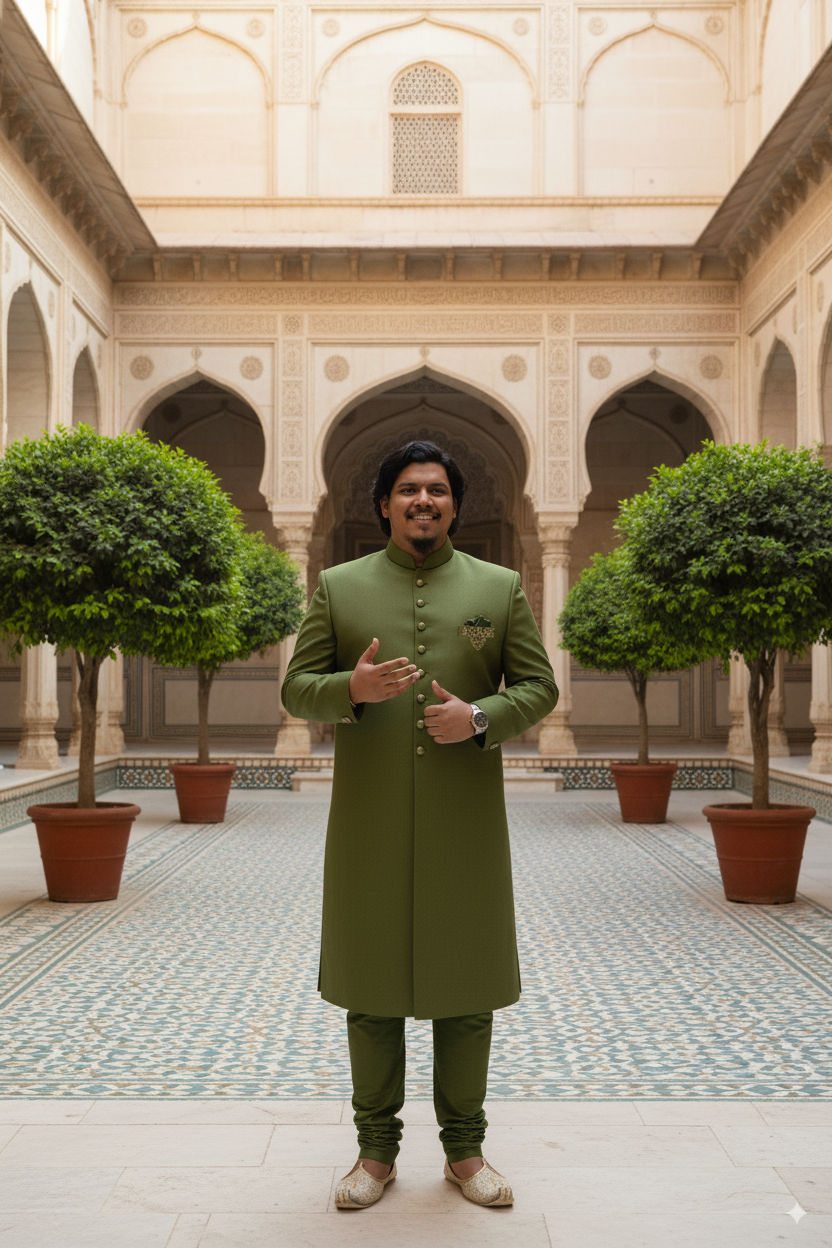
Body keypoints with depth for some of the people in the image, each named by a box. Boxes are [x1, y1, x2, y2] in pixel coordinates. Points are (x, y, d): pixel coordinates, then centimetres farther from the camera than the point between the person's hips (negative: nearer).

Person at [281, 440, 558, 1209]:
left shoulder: (501, 588, 6)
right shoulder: (338, 587, 6)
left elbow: (539, 688, 5)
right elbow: (296, 689, 4)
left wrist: (480, 718, -14)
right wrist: (352, 689, -17)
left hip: (466, 824, 0)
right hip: (369, 825, 0)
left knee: (466, 985, 7)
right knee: (370, 986, 7)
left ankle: (465, 1148, 22)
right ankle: (377, 1148, 22)